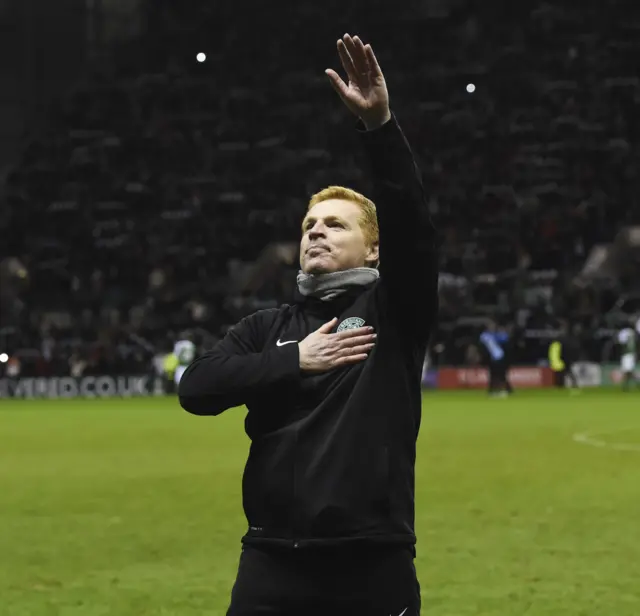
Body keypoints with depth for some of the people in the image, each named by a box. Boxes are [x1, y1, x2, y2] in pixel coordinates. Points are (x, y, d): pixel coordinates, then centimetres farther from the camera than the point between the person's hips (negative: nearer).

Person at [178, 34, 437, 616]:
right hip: (272, 566, 2)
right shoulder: (267, 327, 15)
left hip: (374, 567, -2)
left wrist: (379, 123, -23)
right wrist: (294, 360, -7)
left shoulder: (392, 311, 5)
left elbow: (410, 221, -12)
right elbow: (195, 389, 0)